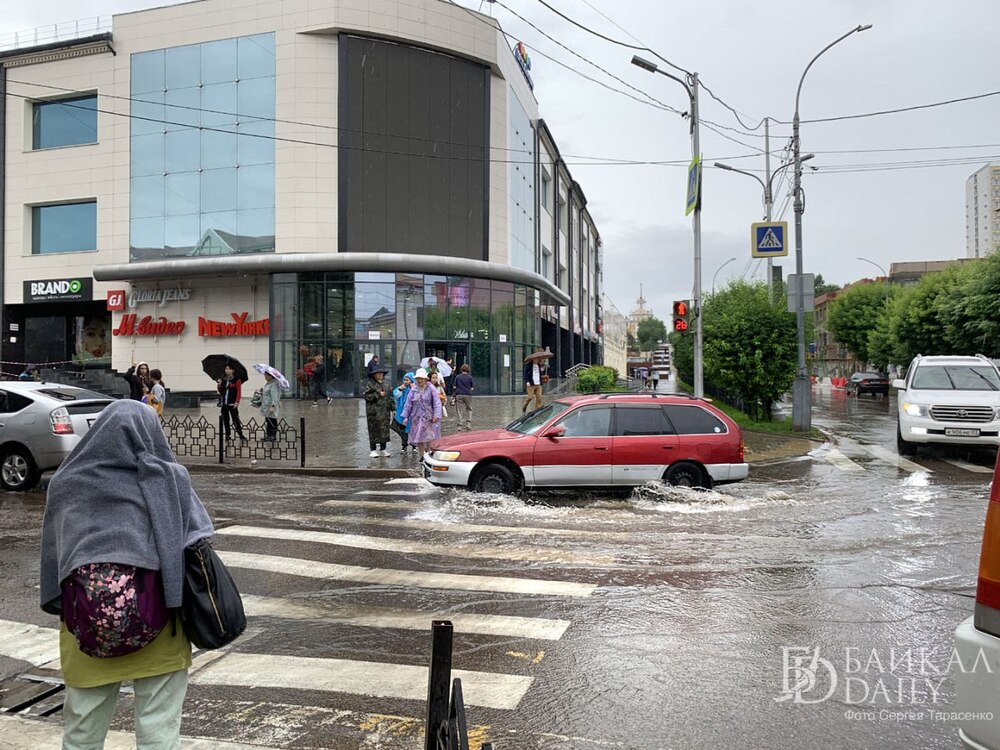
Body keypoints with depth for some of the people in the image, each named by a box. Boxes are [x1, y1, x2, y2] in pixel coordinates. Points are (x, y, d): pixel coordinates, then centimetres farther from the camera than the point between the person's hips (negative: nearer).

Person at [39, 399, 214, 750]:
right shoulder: (170, 479, -7)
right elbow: (197, 546, -6)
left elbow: (51, 552, 9)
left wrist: (60, 607, 19)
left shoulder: (65, 483, 1)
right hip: (157, 627, -3)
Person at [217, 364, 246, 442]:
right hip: (224, 403, 5)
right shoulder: (223, 379, 11)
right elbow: (220, 391, 15)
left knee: (235, 420, -7)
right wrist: (219, 385, -4)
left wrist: (237, 402, -15)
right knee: (225, 420, 9)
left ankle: (241, 435, -1)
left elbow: (239, 392, -6)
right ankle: (228, 435, 17)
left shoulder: (237, 380, -4)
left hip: (232, 404, -5)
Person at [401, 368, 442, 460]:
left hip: (429, 417, -4)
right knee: (418, 437, 8)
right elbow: (408, 403, 9)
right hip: (417, 417, 4)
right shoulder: (413, 390, 6)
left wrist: (436, 416, -15)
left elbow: (437, 403, -8)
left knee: (431, 437, -4)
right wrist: (405, 416, 5)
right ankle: (421, 455, 19)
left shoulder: (431, 389, -5)